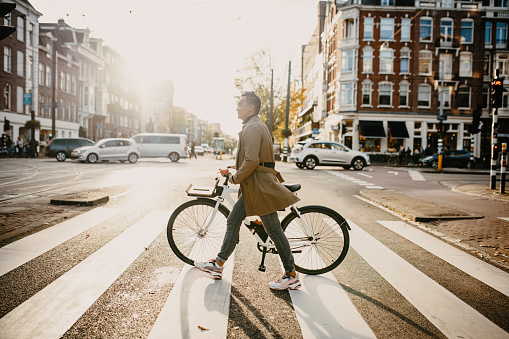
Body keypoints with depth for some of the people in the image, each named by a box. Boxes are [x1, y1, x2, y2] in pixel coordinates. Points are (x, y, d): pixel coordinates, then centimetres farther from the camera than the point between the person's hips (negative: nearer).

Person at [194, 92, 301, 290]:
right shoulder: (256, 126, 18)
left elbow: (252, 161, -26)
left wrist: (236, 177, -12)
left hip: (260, 187, -11)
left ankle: (291, 276, 9)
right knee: (233, 221, 13)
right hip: (252, 188, 11)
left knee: (273, 230, -3)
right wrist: (236, 169, 21)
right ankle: (218, 264, 22)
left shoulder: (252, 128, -16)